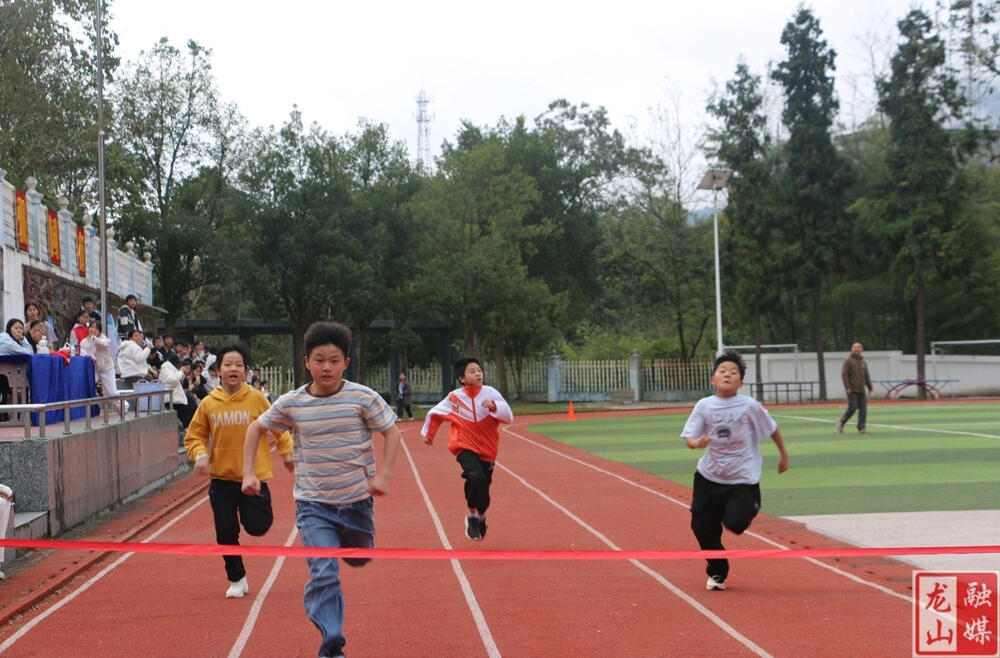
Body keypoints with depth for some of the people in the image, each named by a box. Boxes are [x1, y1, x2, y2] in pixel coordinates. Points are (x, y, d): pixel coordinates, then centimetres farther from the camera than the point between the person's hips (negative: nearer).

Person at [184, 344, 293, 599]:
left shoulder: (256, 399, -6)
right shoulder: (208, 404, -2)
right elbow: (194, 436, 6)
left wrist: (287, 452, 0)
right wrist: (200, 454, -12)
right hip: (221, 478, 2)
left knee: (257, 527, -3)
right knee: (226, 534, 3)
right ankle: (237, 580, 22)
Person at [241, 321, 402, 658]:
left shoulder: (363, 398, -10)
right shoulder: (291, 403, -6)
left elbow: (391, 431, -1)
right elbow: (256, 428, 10)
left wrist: (382, 474, -14)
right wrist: (248, 473, 1)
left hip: (357, 501, 1)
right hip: (314, 505, -1)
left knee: (360, 560, 22)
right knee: (323, 574, -15)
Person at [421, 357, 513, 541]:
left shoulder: (490, 393, -10)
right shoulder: (454, 398, -10)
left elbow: (509, 417, -15)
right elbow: (434, 413, 7)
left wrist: (493, 406, -32)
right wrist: (427, 433, 19)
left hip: (487, 449, 2)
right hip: (465, 446, -2)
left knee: (484, 490, 9)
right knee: (475, 476, -30)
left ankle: (481, 518, 42)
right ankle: (471, 515, -9)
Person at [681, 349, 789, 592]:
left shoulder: (749, 406, -13)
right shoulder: (704, 406, -7)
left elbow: (771, 429, 1)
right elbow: (689, 437, -8)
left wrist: (784, 455, 11)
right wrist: (697, 442, -31)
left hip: (743, 478, -3)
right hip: (710, 476, 3)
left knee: (735, 523, -19)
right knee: (702, 526, 3)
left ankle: (750, 507, 19)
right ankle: (717, 572, 25)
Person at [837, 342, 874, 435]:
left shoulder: (863, 362, 16)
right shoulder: (848, 360, -3)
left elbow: (867, 376, 20)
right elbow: (844, 374, -10)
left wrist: (870, 388, 13)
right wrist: (847, 387, -17)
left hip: (861, 390, 6)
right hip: (852, 390, -6)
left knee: (863, 409, -1)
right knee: (853, 408, -10)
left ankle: (861, 428, 3)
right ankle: (841, 422, 11)